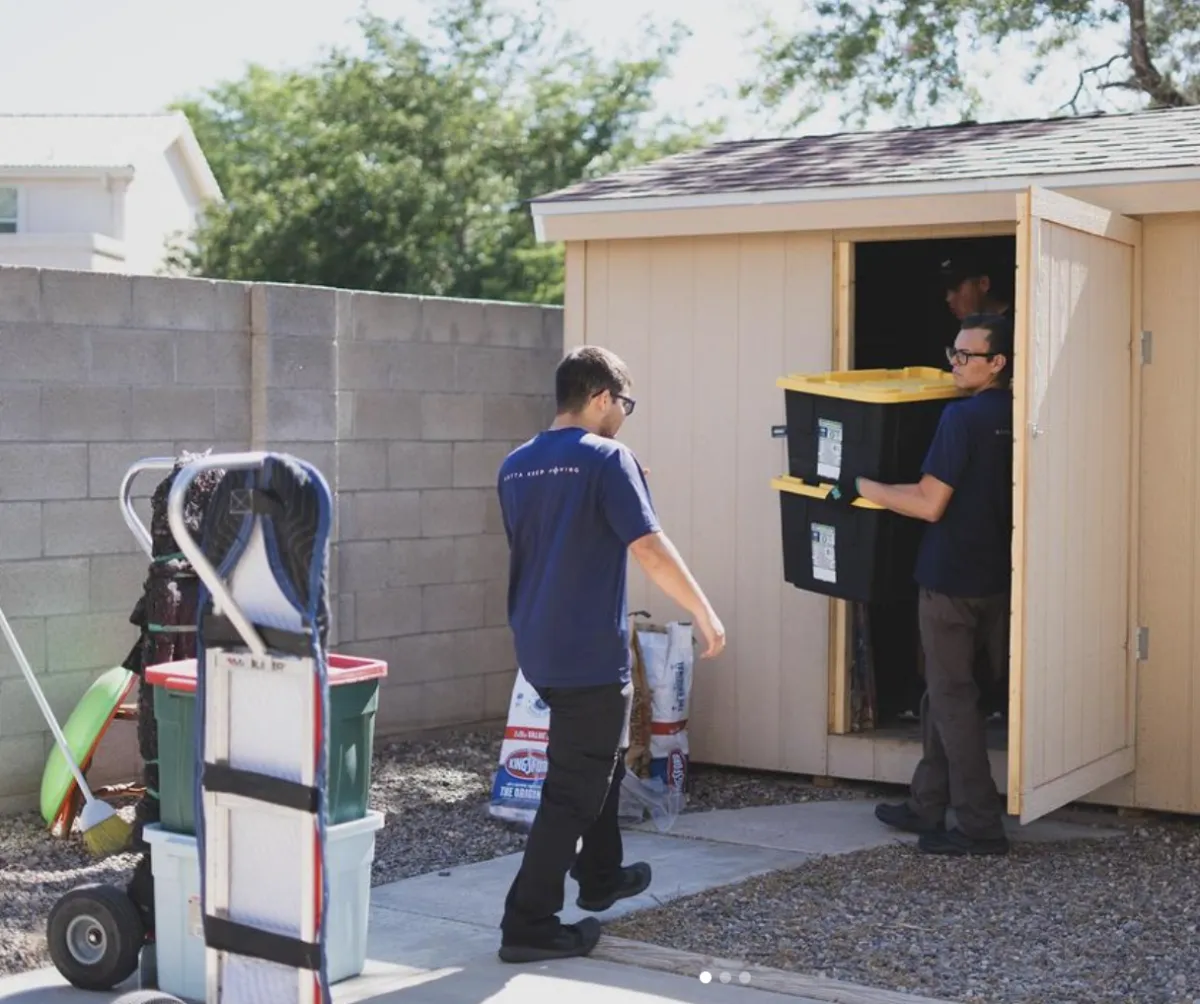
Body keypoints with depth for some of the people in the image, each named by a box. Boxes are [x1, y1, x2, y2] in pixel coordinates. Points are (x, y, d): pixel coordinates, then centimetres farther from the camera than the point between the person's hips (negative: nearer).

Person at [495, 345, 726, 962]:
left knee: (599, 757, 27)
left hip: (538, 649, 8)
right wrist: (705, 614, -11)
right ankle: (529, 924, 0)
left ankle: (599, 876, 41)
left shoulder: (515, 467, 8)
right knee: (574, 788, -1)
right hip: (591, 652, -8)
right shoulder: (606, 459, -14)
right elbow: (648, 548, -19)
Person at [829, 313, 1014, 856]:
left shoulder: (961, 417, -18)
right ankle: (926, 806, 25)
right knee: (945, 694, 17)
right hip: (995, 576, 8)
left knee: (953, 700, 0)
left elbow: (929, 504, -21)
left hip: (952, 579, -8)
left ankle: (981, 826, 3)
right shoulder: (1012, 417, 7)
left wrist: (860, 486, -12)